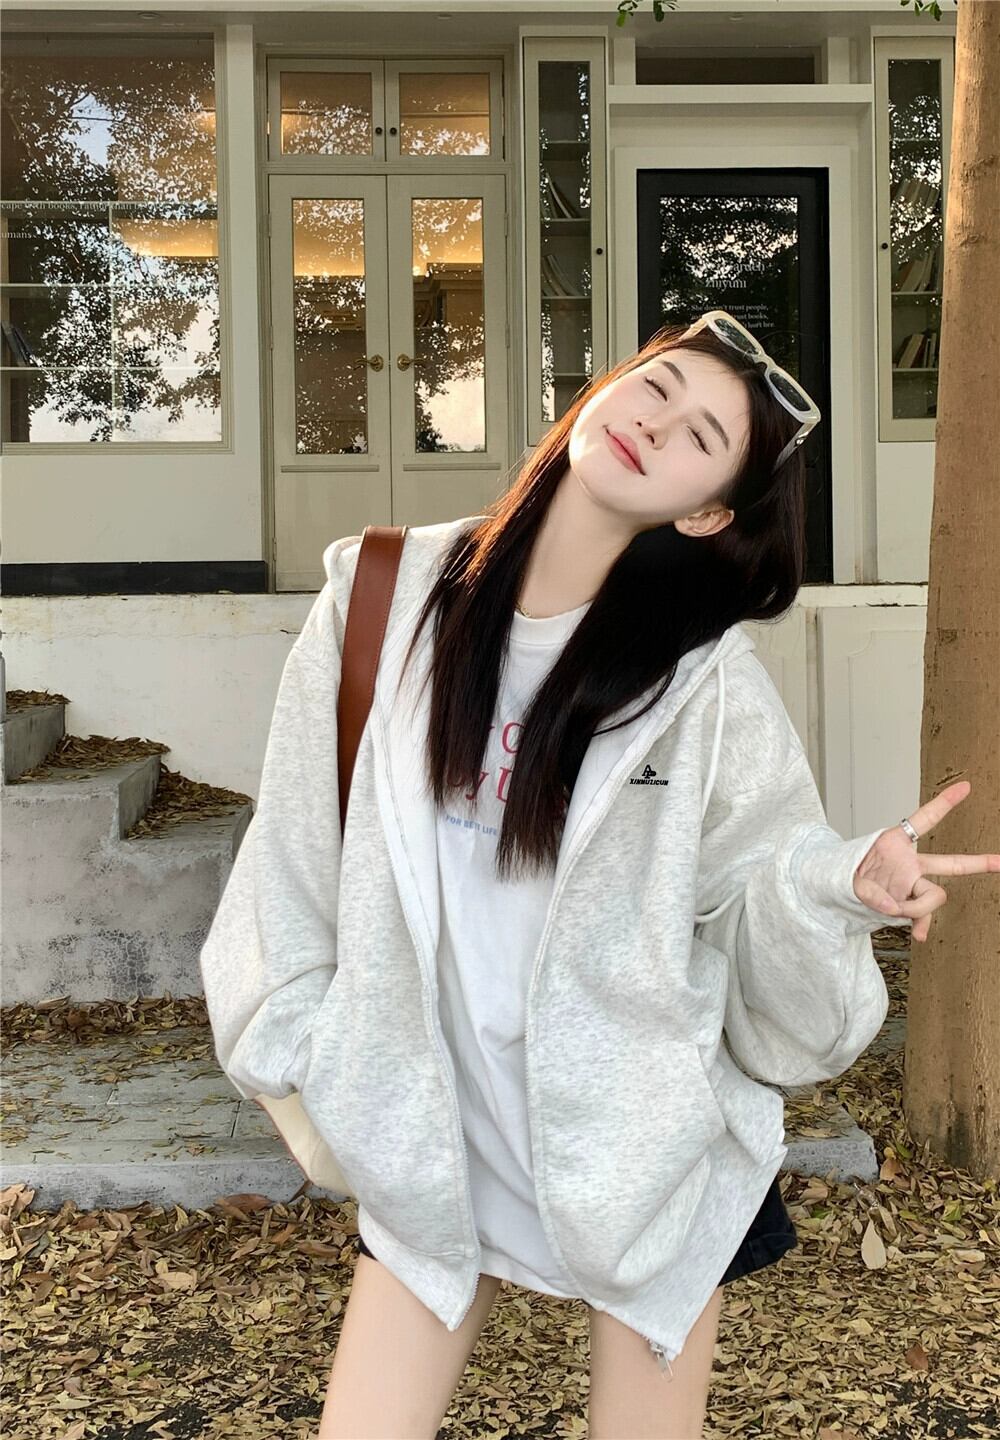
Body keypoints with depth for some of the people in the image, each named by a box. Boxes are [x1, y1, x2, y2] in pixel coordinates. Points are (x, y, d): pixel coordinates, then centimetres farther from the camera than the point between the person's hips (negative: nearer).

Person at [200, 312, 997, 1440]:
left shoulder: (707, 681, -13)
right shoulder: (385, 598, -8)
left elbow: (758, 891, -8)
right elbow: (299, 840, 2)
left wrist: (835, 883, -28)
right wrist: (290, 1034, 5)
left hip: (643, 1132, -1)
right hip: (436, 1124, 2)